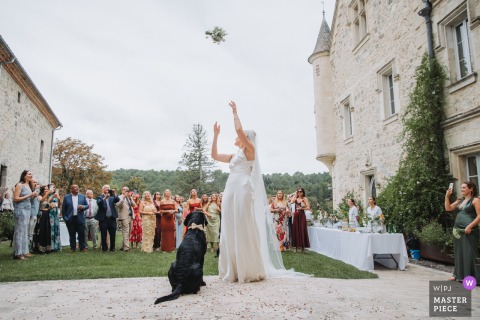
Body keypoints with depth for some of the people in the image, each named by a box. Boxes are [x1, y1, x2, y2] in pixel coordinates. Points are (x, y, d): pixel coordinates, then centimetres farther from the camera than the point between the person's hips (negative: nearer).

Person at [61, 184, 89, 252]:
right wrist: (65, 218, -2)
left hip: (80, 218, 1)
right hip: (70, 219, -1)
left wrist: (83, 207, -13)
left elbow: (87, 205, 9)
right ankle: (73, 248, 16)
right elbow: (63, 209, 5)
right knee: (72, 234, 5)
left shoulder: (83, 196, 8)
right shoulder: (66, 197, 4)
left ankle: (83, 247, 11)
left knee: (82, 234, 2)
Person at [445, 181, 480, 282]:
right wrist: (447, 196, 7)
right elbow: (448, 208, 15)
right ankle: (459, 274, 24)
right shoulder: (460, 200, 15)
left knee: (470, 254, -5)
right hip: (457, 230, 7)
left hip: (469, 231, -7)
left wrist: (470, 226, -21)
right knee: (459, 253, 13)